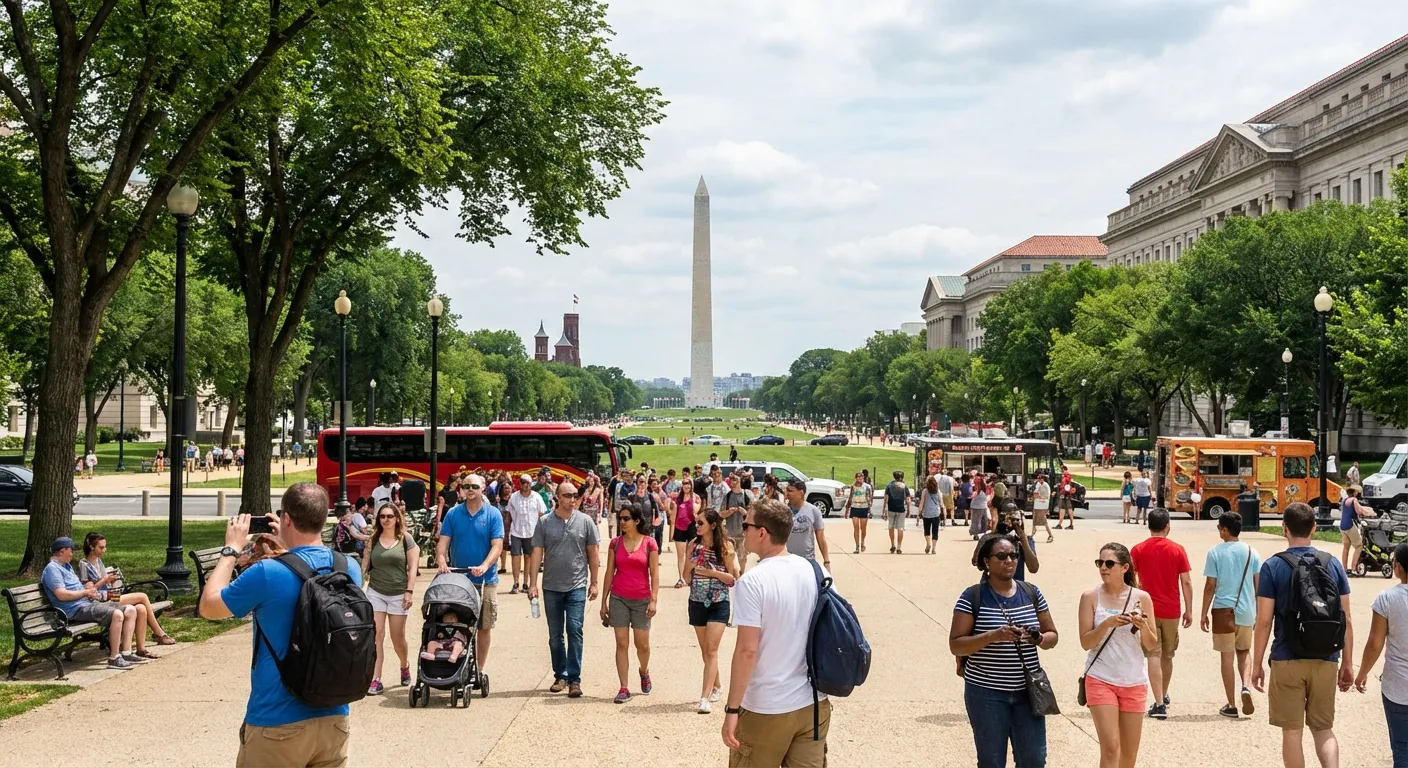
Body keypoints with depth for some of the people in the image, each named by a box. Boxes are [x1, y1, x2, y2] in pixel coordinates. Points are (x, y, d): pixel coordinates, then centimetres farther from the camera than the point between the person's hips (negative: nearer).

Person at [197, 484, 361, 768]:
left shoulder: (267, 573, -18)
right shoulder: (350, 568, -2)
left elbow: (208, 607, -1)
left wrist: (231, 549, 7)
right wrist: (289, 547, 21)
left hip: (278, 723, -5)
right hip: (335, 718, 5)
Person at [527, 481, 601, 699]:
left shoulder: (585, 521, 1)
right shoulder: (545, 523, 2)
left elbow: (592, 554, 6)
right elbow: (537, 553, 1)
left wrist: (594, 582, 4)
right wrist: (532, 583, -4)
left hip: (577, 586, -2)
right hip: (551, 587, 2)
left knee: (574, 630, -9)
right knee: (555, 635, 10)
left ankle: (574, 679, -5)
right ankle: (560, 675, 23)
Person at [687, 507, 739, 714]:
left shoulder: (725, 546, -10)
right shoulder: (694, 545, 0)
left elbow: (734, 579, -6)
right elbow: (686, 577, 7)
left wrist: (714, 573, -20)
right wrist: (689, 565, -14)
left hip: (719, 604, -5)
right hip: (697, 602, 5)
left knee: (711, 650, -11)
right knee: (705, 650, 14)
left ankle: (705, 697, -14)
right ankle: (717, 685, 34)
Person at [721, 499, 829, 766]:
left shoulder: (752, 582, -17)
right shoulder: (815, 572, 1)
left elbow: (747, 650, -19)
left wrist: (732, 709, -13)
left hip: (767, 709, -5)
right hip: (814, 704, 5)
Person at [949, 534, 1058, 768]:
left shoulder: (1032, 593, 6)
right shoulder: (972, 597, -6)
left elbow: (1052, 636, 12)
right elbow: (955, 645, -10)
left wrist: (1039, 638, -11)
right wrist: (994, 636, -23)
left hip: (1027, 691, 3)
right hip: (986, 692, -3)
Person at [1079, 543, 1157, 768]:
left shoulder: (1142, 598, -2)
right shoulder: (1091, 597, -5)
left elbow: (1151, 645, 2)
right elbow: (1085, 642, -6)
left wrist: (1143, 626, -18)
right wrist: (1106, 624, -22)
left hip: (1134, 681, 2)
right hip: (1101, 680, -2)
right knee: (1110, 748, -11)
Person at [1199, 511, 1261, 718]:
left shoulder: (1215, 553, -7)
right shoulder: (1251, 552, 2)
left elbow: (1210, 585, -7)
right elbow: (1258, 585, 5)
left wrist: (1204, 614, 1)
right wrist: (1258, 612, 16)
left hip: (1224, 610, -3)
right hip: (1246, 611, 3)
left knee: (1227, 657, 5)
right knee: (1244, 651, 21)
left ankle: (1231, 706, 8)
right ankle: (1246, 686, -4)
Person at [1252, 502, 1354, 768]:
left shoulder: (1273, 566, -7)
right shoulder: (1333, 564, 2)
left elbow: (1264, 621, -8)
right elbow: (1346, 620, 4)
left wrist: (1257, 664, 1)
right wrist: (1347, 663, 13)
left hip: (1287, 661, -3)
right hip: (1325, 661, 3)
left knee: (1292, 731, 7)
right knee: (1323, 728, 14)